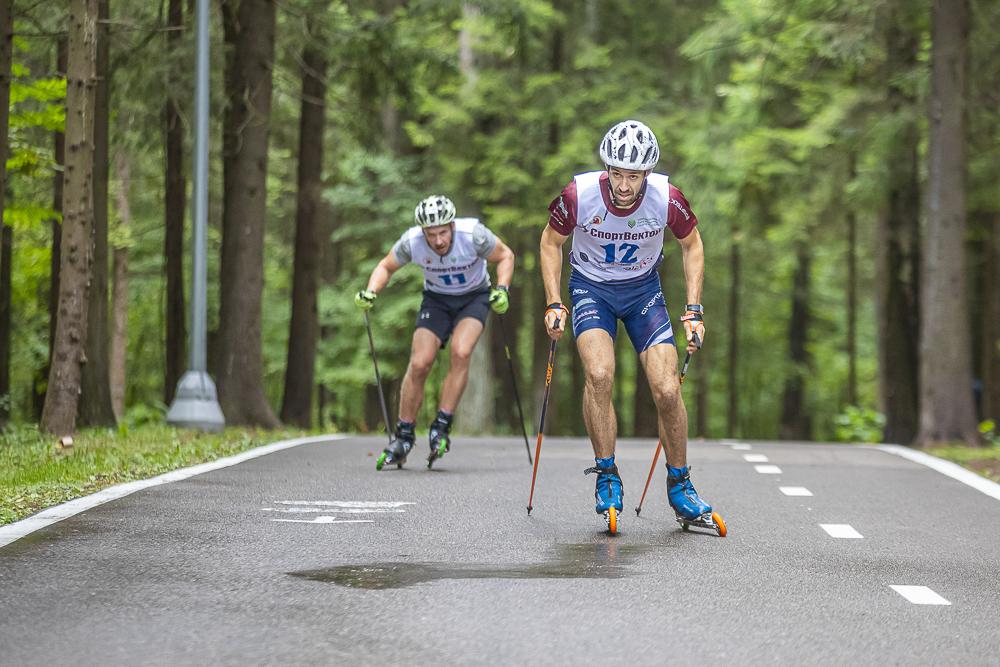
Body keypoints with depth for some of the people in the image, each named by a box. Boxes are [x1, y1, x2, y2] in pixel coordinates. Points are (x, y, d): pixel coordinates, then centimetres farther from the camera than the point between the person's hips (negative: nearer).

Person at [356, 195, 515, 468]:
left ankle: (442, 427, -17)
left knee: (460, 353, -27)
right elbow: (386, 267, -3)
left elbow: (505, 256, -9)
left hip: (474, 297, -1)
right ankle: (404, 437, 3)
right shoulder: (411, 242, -23)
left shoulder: (473, 234, -29)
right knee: (419, 364, -12)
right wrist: (370, 292, -20)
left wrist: (502, 290, -24)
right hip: (436, 300, 1)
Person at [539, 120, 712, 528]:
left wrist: (694, 310, -7)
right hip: (591, 287, -1)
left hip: (643, 289, 1)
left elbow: (692, 245, -2)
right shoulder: (579, 195, -25)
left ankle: (679, 486, 10)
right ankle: (607, 477, -11)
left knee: (667, 390, -10)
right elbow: (551, 242, -4)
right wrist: (553, 305, -10)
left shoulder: (666, 199, -22)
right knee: (599, 374, -27)